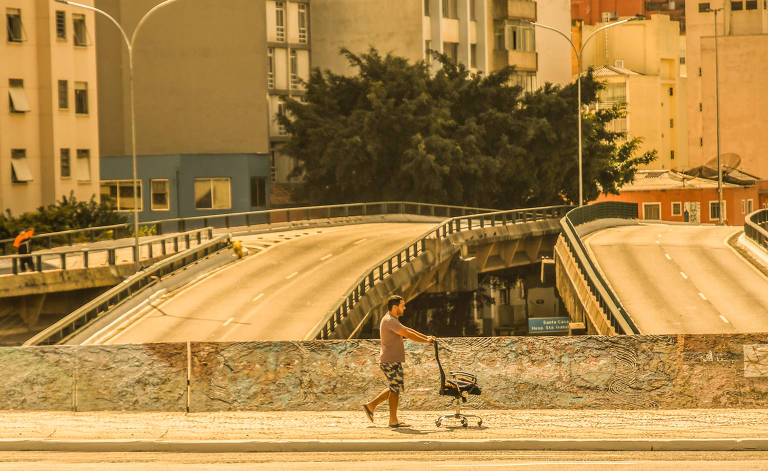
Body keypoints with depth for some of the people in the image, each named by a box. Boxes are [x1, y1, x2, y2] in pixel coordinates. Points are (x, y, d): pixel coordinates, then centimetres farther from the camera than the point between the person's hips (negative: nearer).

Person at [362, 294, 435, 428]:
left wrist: (426, 337, 14)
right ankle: (393, 421, 2)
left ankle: (371, 405, 18)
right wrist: (426, 341, -13)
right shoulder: (389, 321, -17)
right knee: (396, 388, -4)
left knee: (395, 388, 16)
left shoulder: (392, 320, 17)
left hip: (393, 361, 10)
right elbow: (407, 334, -20)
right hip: (390, 362, -10)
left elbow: (407, 330, 20)